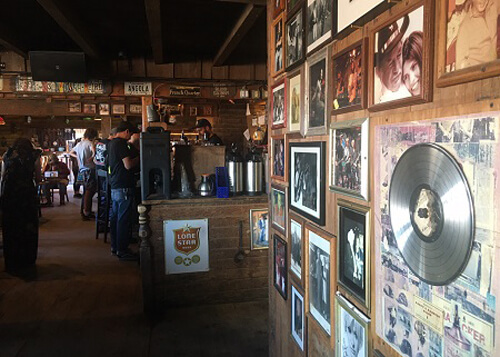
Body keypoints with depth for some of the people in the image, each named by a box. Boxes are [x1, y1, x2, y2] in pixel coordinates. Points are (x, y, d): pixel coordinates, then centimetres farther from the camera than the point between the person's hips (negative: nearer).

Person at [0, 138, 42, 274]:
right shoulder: (34, 155, 8)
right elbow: (38, 178, 8)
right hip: (27, 194, -2)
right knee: (28, 229, 10)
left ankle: (11, 264, 22)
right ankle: (26, 262, 17)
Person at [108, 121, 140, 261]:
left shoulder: (111, 143, 17)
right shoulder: (121, 143, -14)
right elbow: (128, 165, -20)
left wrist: (135, 159, 16)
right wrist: (139, 158, -4)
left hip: (114, 186, 10)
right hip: (123, 187, -10)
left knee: (115, 217, 14)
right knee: (124, 219, -5)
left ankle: (115, 247, 23)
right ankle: (122, 251, 1)